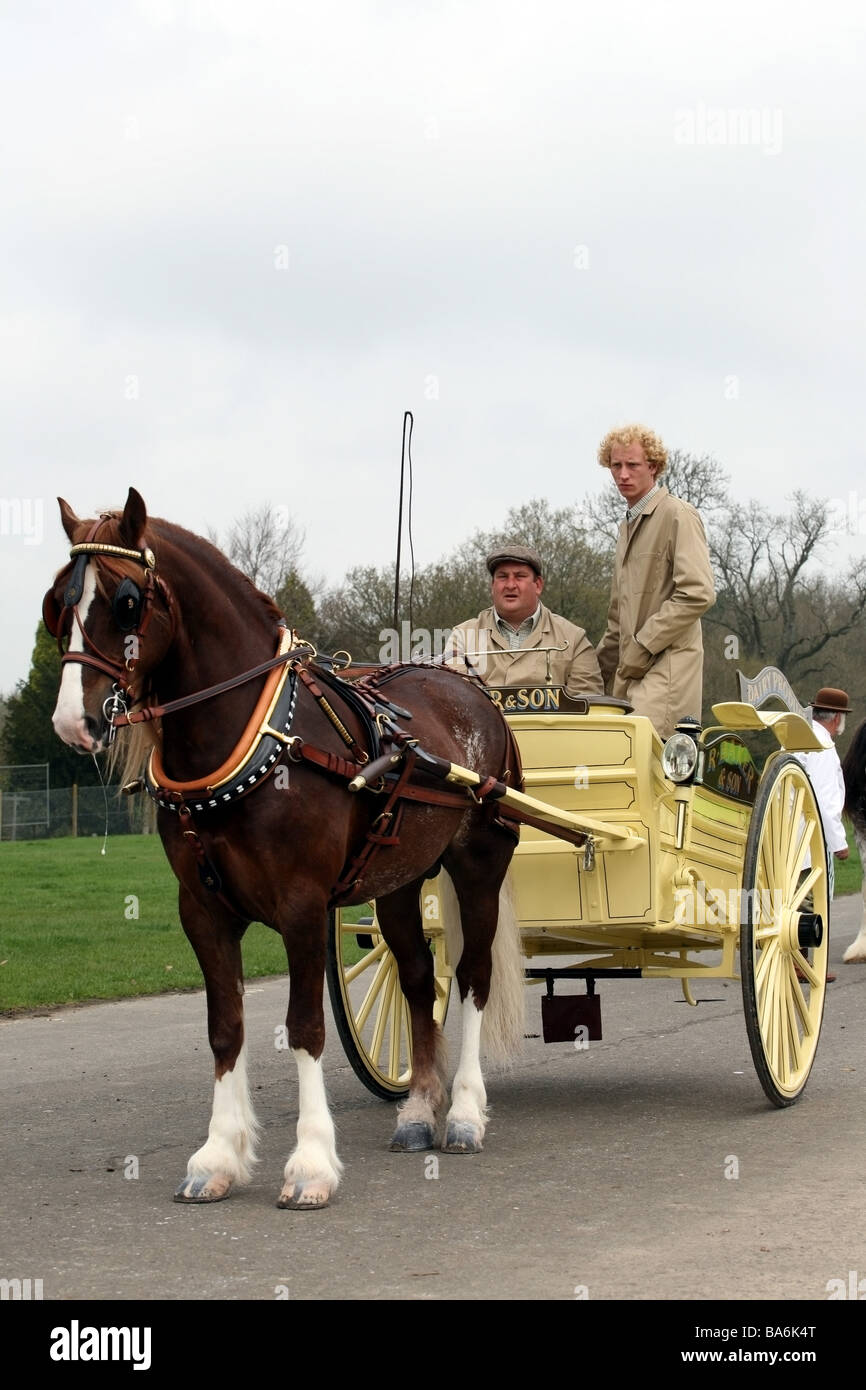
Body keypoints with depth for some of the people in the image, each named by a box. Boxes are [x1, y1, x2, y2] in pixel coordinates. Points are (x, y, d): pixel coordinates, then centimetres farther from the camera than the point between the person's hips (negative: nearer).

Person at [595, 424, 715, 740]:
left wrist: (642, 647, -14)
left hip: (667, 669, -9)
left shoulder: (678, 515, -4)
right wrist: (603, 668, 19)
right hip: (632, 670, 9)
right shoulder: (629, 524, 24)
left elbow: (698, 594, -16)